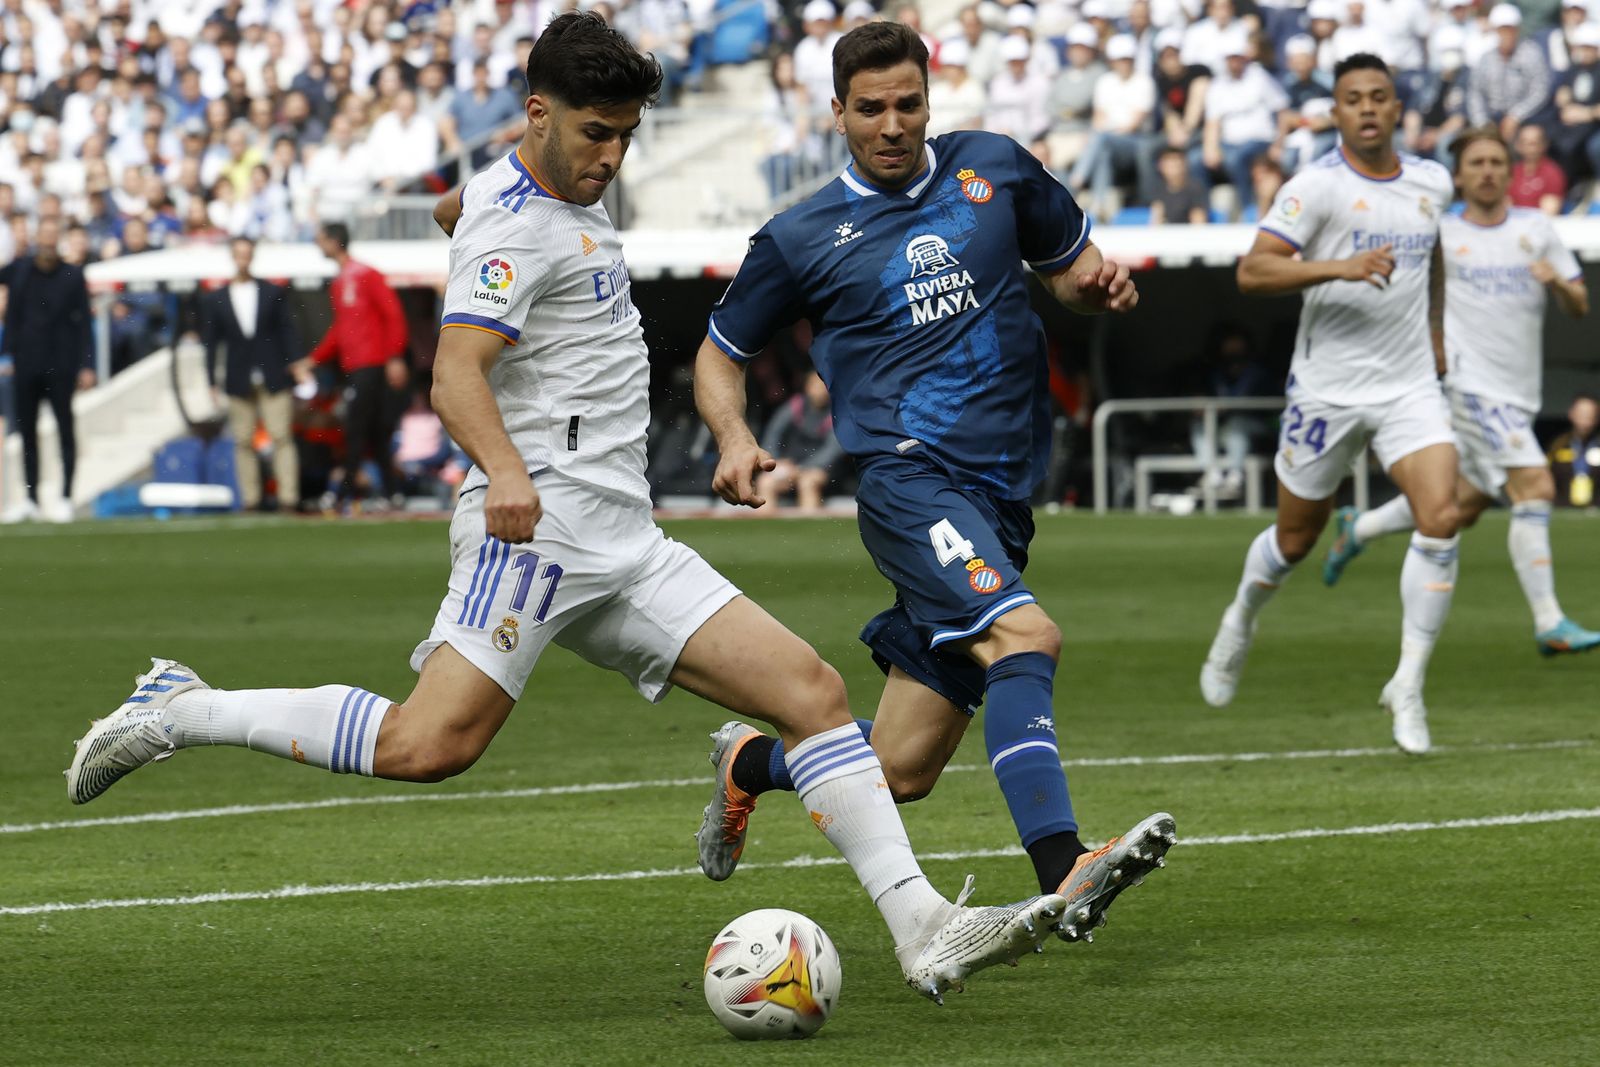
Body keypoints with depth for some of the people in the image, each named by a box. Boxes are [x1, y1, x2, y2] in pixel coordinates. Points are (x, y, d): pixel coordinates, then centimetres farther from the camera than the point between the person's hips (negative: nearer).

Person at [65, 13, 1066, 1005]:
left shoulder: (558, 187, 20)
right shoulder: (516, 226, -10)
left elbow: (453, 209, 43)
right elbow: (456, 376, -24)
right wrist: (504, 470, -41)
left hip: (623, 546, 9)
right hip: (544, 516, -9)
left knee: (813, 690, -2)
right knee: (432, 744, -24)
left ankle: (926, 931, -7)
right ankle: (183, 711, -7)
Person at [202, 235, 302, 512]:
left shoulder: (274, 293, 7)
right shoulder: (214, 300, 8)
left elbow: (288, 333, 6)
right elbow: (210, 342, 8)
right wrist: (211, 382, 2)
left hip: (274, 381, -1)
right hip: (239, 383, 1)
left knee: (282, 438, -7)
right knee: (243, 442, 1)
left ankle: (288, 497, -10)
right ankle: (250, 499, 4)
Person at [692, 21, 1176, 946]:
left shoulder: (996, 169, 12)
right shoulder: (802, 238, 5)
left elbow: (1070, 259, 24)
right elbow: (721, 354, 16)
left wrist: (1100, 282, 0)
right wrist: (735, 438, -4)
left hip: (1001, 495, 4)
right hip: (909, 477, -4)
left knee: (901, 771, 5)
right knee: (1025, 635, -33)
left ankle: (753, 763, 36)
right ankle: (1065, 875, -45)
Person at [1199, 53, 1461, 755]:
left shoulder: (1432, 183, 6)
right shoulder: (1318, 186, -12)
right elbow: (1252, 272, -20)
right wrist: (1339, 268, -31)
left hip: (1410, 387, 3)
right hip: (1327, 387, -3)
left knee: (1440, 518, -17)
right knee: (1296, 538, 10)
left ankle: (1408, 686, -8)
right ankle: (1239, 625, 43)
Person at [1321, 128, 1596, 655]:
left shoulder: (1535, 230, 9)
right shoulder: (1438, 235, 0)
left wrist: (1558, 283, -13)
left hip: (1519, 393, 5)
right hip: (1470, 384, -5)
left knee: (1464, 504, 14)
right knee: (1535, 488, -19)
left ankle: (1358, 528, 37)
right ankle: (1549, 623, -17)